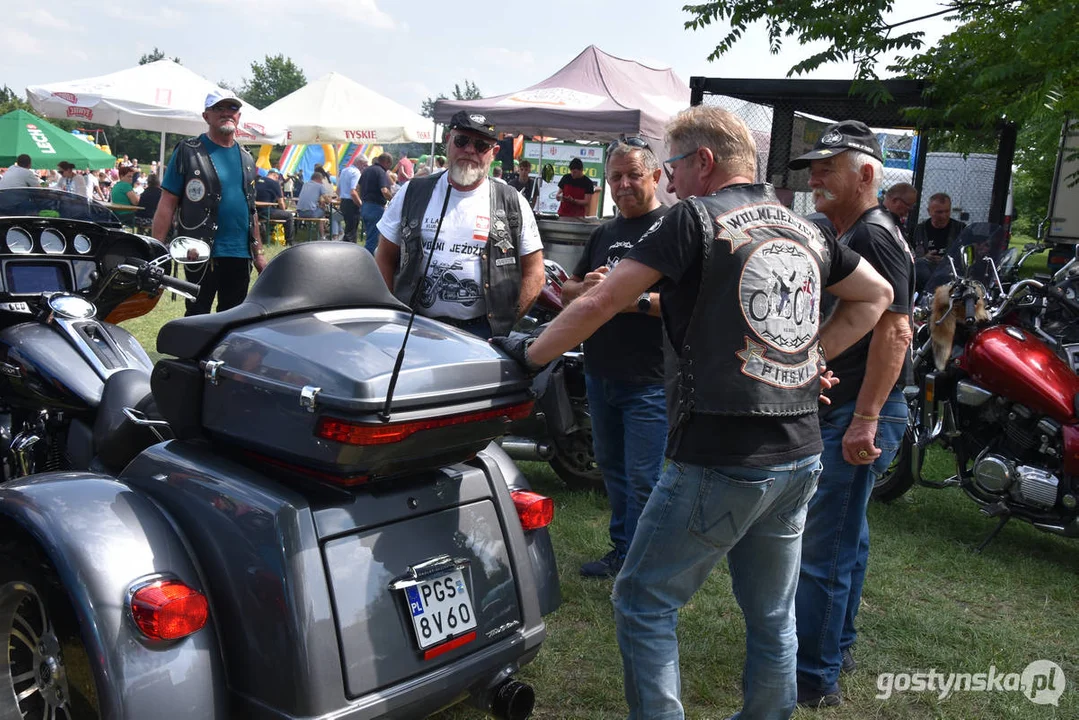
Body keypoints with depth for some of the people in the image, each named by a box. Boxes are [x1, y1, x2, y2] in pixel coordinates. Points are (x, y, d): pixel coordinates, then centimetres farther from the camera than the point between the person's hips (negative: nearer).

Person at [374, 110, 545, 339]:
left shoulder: (513, 204, 4)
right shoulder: (413, 194, 8)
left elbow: (533, 273, 4)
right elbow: (385, 258, 11)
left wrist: (506, 324, -5)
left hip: (483, 331, -1)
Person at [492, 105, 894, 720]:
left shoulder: (696, 218, -8)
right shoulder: (806, 230, 12)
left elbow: (599, 304, -12)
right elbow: (876, 295, 24)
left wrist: (531, 354, 2)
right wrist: (811, 353, 17)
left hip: (719, 460, -7)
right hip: (800, 458, 8)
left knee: (644, 603, 6)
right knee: (773, 616, 19)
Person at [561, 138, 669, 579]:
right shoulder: (603, 234, 16)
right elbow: (568, 292, 18)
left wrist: (632, 299, -25)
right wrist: (587, 287, -5)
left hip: (648, 382, -8)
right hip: (600, 374, 8)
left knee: (642, 480, -2)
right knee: (612, 469, 18)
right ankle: (622, 552, 34)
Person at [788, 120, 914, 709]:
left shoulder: (875, 237, -15)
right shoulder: (842, 236, 17)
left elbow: (893, 333, -23)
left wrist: (865, 420, -26)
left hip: (857, 418, -11)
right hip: (836, 411, 11)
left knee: (822, 549, -6)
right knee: (843, 538, 19)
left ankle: (813, 680, 3)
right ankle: (835, 648, 33)